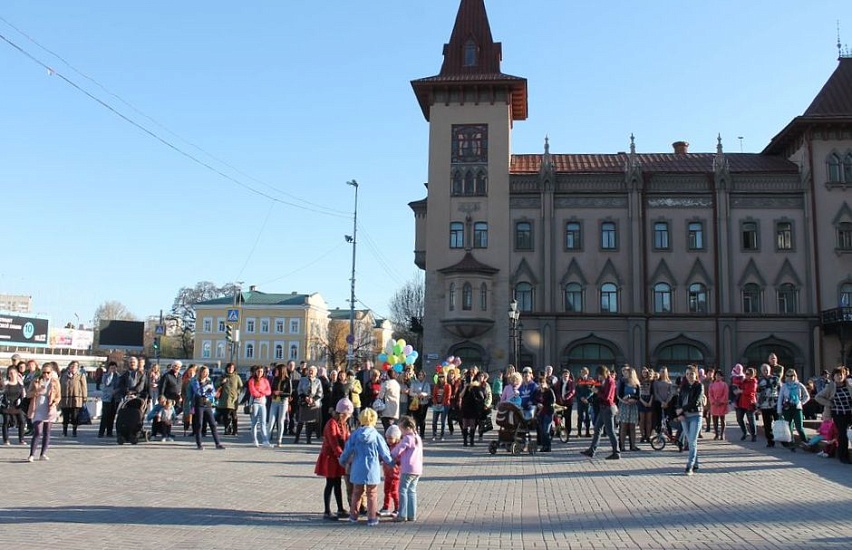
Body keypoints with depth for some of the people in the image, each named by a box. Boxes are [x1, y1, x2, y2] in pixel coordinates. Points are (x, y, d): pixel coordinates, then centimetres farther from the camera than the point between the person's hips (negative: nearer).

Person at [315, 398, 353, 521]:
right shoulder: (332, 424, -20)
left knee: (338, 484, 14)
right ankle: (327, 512, 6)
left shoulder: (343, 424, 9)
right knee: (330, 484, -2)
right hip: (329, 457, -8)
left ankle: (340, 510, 22)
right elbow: (334, 444, -24)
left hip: (338, 458, 8)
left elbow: (347, 439, 7)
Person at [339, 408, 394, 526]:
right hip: (372, 470, -3)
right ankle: (372, 518, 11)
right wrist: (391, 462, 15)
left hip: (357, 470, 3)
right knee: (372, 494, 9)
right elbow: (385, 454, -3)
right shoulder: (377, 436, -11)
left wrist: (342, 461, 21)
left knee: (356, 493, 18)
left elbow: (347, 451, 1)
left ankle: (353, 516, 26)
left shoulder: (355, 435, -5)